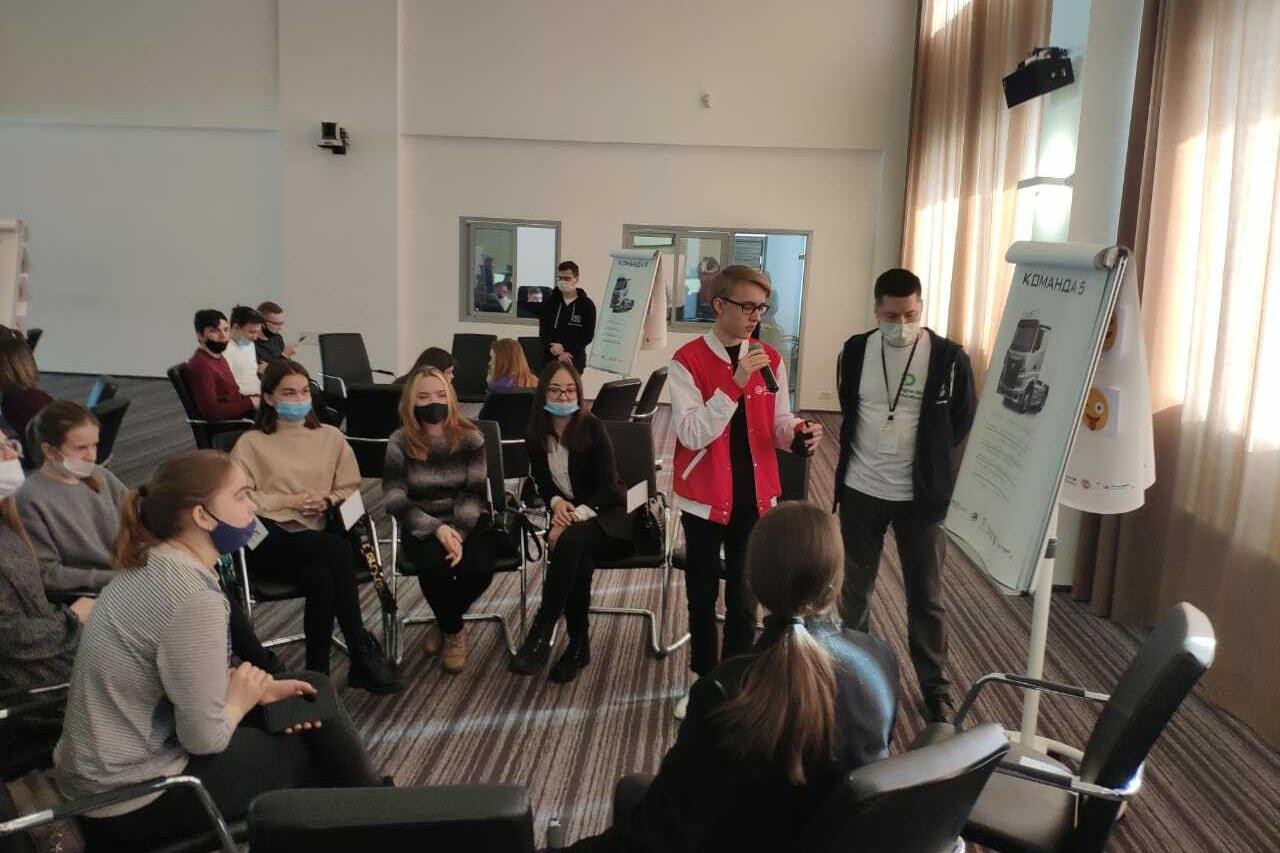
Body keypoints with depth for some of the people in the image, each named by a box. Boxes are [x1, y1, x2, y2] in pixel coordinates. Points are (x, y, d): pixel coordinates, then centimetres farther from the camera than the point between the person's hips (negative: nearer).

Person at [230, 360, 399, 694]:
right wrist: (290, 500, -10)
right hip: (271, 540, -3)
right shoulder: (251, 443, 9)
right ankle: (363, 652, -22)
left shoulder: (330, 437, 18)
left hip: (317, 538, 3)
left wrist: (328, 500, -5)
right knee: (340, 549, -32)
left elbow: (351, 489, 17)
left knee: (322, 577, -35)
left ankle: (318, 671, -17)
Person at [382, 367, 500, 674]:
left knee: (479, 568, -29)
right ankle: (454, 631, 1)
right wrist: (437, 529, -22)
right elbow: (395, 499, -8)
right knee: (434, 567, -32)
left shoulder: (471, 438, -1)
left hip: (468, 524, 1)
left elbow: (475, 493, -7)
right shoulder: (400, 442, -3)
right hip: (423, 526, -1)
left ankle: (443, 623, 5)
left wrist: (459, 532, -25)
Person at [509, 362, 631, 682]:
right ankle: (578, 645, -15)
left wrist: (574, 517, -27)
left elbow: (608, 487, -15)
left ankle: (541, 635, -28)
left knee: (572, 540, -36)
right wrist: (557, 502, -11)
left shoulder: (592, 427, -12)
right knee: (579, 560, -32)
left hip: (609, 513, -3)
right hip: (568, 515, 3)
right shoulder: (537, 434, 2)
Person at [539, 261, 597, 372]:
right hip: (550, 359, 2)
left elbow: (588, 335, -1)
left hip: (574, 361, -2)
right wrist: (553, 349, -10)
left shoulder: (587, 305, 2)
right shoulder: (550, 301, 9)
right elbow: (543, 331, 7)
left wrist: (565, 349, -11)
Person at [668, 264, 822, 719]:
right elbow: (693, 435, -21)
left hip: (756, 497, 3)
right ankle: (704, 681, 33)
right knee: (703, 595, 14)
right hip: (706, 498, -3)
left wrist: (798, 432, -18)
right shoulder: (687, 361, -12)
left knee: (744, 597, 11)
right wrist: (735, 382, -28)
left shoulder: (770, 360, 2)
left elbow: (777, 425, 5)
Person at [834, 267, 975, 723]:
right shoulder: (855, 350, -2)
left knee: (925, 596, 7)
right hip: (860, 489, 3)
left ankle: (936, 690, 22)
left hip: (920, 495, -2)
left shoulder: (948, 356, -10)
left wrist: (930, 458, 1)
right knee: (855, 589, 17)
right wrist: (863, 457, 9)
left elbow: (963, 421, 2)